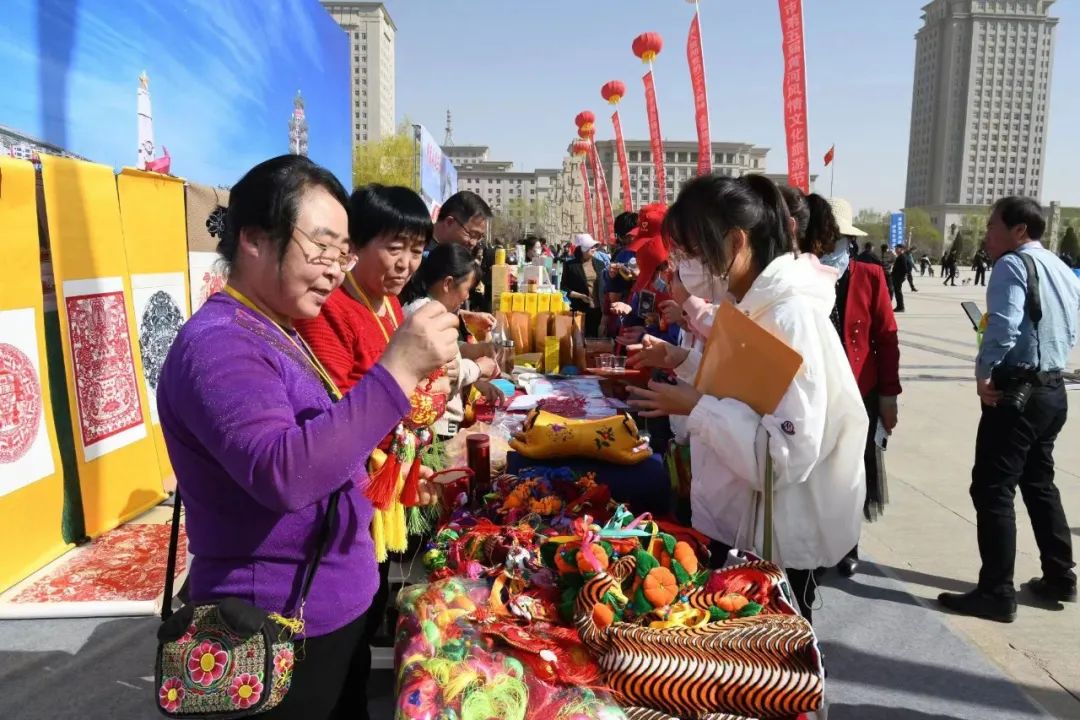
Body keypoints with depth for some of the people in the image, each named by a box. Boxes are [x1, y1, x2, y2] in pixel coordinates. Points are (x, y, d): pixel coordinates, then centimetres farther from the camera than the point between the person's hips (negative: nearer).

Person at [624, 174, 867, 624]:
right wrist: (683, 360, 3)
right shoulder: (751, 302, 4)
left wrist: (695, 408, -28)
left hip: (780, 532, -9)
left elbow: (791, 452, -30)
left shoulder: (791, 316, -26)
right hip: (738, 515, 9)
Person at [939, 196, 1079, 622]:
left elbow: (1003, 325, -25)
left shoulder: (1013, 264, -12)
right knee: (1039, 484, 21)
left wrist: (984, 374, -16)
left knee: (992, 490, -3)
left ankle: (997, 594, 2)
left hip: (1016, 391, -10)